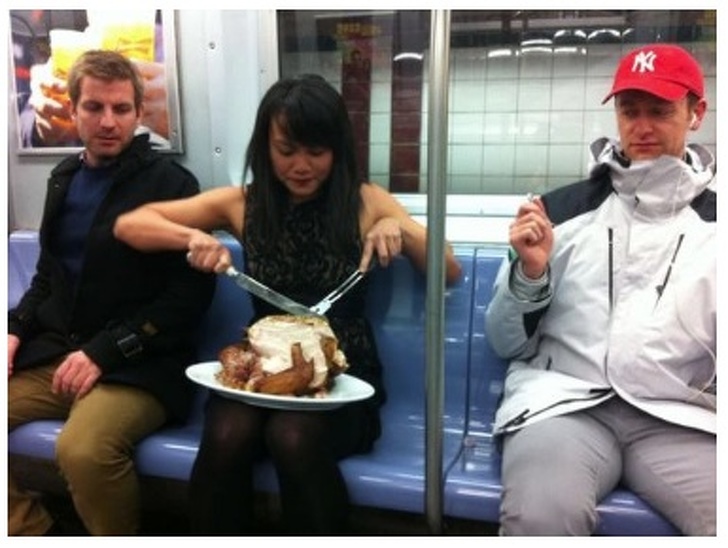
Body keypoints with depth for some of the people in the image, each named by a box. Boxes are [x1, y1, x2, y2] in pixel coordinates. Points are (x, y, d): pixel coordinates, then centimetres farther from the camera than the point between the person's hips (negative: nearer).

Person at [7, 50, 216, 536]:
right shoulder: (65, 177, 14)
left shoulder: (171, 183, -6)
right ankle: (36, 532, 9)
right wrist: (17, 330, 4)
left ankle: (120, 539, -2)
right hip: (52, 351, 7)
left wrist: (105, 352, -16)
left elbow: (191, 294, -11)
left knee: (82, 449, -32)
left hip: (138, 365, -6)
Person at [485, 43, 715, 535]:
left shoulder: (713, 222, 11)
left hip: (681, 417, 2)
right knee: (541, 515, -31)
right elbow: (507, 343, 8)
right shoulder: (563, 209, 8)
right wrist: (530, 272, -9)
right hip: (566, 401, -1)